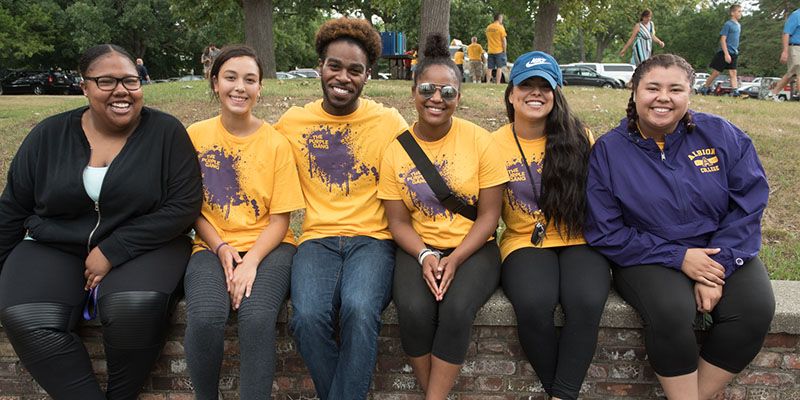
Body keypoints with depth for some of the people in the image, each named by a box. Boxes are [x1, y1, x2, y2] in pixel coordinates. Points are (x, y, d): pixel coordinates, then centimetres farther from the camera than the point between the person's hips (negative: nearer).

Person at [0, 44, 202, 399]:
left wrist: (113, 251, -16)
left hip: (143, 246, -2)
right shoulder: (48, 135, 3)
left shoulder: (166, 132, -5)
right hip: (54, 249, 3)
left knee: (135, 306, -33)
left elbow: (184, 206, -12)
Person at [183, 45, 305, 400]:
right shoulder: (195, 136, 4)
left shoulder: (276, 143, -1)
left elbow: (280, 219, -1)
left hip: (266, 246, -1)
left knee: (257, 317, -31)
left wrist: (251, 262, -16)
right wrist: (221, 248, -9)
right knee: (204, 318, -28)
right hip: (213, 245, 1)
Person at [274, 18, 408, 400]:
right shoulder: (291, 121, 7)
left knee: (360, 310, -31)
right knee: (308, 316, -27)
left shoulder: (390, 122, 2)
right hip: (317, 238, 2)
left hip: (373, 238, -1)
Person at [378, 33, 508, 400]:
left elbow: (489, 215, -4)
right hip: (420, 248, 1)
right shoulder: (396, 147, 0)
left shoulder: (479, 140, -5)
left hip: (472, 247, -1)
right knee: (414, 310, -27)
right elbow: (398, 221, 2)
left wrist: (454, 259, -16)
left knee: (456, 308, -29)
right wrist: (426, 256, -15)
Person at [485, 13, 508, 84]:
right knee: (499, 68, -2)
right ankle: (498, 83, -7)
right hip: (499, 51, -5)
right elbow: (504, 40, -8)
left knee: (490, 68, 8)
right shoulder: (500, 27, -9)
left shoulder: (488, 28, 8)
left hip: (490, 51, 5)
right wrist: (504, 50, -2)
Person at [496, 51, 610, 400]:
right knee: (534, 304, -31)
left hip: (579, 240, 1)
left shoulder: (579, 137, 0)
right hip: (525, 242, 0)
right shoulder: (496, 144, 1)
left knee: (587, 302, -30)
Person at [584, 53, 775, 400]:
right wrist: (678, 257, -14)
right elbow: (605, 233, -7)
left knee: (755, 308, -24)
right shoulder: (608, 150, -4)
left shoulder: (722, 135, 1)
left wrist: (718, 268, -14)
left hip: (723, 252, 3)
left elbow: (748, 205, -2)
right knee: (672, 311, -32)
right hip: (648, 257, -2)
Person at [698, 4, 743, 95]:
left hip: (733, 54, 7)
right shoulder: (728, 24, -10)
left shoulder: (738, 25, 14)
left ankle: (735, 91, -7)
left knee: (733, 73, -1)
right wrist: (726, 54, -20)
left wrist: (736, 51, 18)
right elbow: (722, 40, -14)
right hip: (725, 53, -7)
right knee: (716, 72, -1)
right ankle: (705, 88, 14)